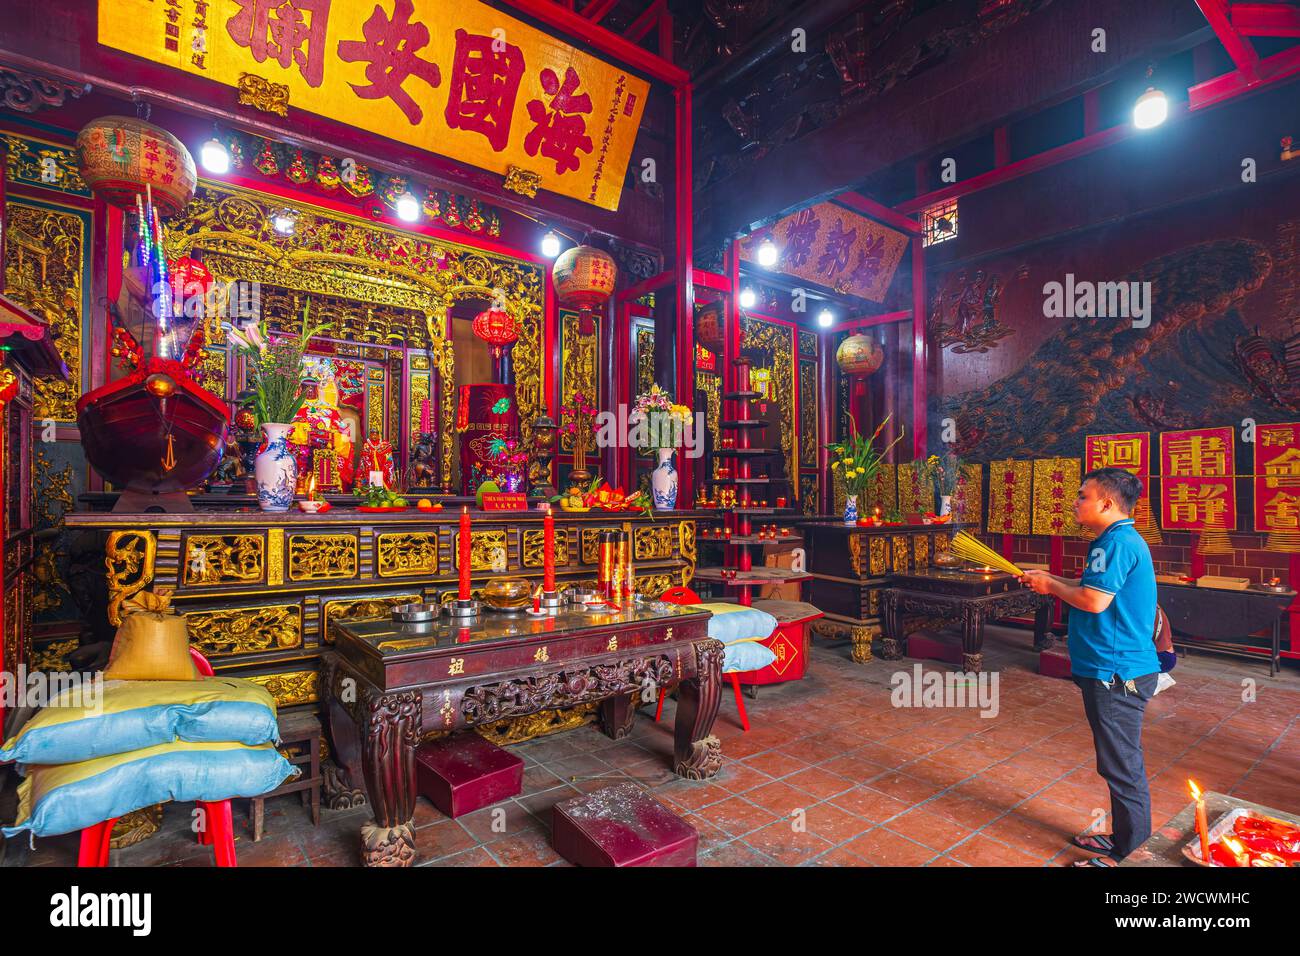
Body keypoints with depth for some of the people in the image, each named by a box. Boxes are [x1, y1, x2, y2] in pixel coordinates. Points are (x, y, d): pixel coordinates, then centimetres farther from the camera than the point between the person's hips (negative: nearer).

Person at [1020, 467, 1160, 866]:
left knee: (1121, 765, 2)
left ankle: (1125, 852, 15)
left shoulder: (1118, 542, -19)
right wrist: (1050, 579, 12)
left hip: (1117, 674, -11)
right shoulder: (1117, 540, 13)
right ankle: (1124, 838, 34)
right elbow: (1095, 590, 18)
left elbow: (1094, 601, -25)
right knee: (1122, 761, 20)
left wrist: (1051, 586, -10)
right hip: (1116, 670, 11)